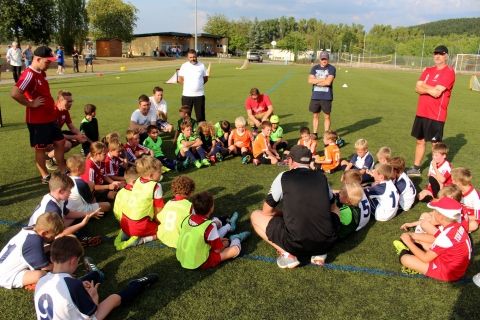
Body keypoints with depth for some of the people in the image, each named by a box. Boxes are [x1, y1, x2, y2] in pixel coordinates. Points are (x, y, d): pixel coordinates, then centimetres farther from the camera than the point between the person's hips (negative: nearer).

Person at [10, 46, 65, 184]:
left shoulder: (41, 73, 9)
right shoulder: (29, 75, -21)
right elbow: (15, 93, -33)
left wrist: (51, 106, 11)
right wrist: (31, 104, -21)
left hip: (49, 118, 9)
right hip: (37, 121, -9)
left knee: (60, 142, 15)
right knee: (40, 149, 5)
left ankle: (62, 172, 27)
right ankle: (45, 177, 19)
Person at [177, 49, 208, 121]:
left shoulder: (201, 65, 5)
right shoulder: (184, 66, 3)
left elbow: (206, 78, 12)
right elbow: (180, 79, 7)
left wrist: (199, 84, 3)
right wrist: (187, 85, 0)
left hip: (199, 94, 0)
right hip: (187, 94, 0)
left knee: (200, 115, 5)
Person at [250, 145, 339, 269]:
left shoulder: (284, 177, 3)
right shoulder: (322, 177, 11)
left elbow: (267, 212, 10)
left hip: (295, 243, -4)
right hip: (327, 242, 4)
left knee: (255, 216, 16)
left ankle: (287, 254, 2)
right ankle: (319, 252, 14)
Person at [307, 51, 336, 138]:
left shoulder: (332, 68, -2)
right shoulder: (315, 68, 9)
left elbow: (328, 82, -15)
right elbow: (310, 80, -4)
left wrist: (316, 81, -6)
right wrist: (323, 79, -10)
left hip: (327, 97, -3)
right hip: (315, 96, 3)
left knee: (327, 116, 3)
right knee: (315, 115, 10)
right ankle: (314, 134, 20)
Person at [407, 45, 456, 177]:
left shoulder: (449, 72, -9)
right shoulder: (428, 70, 13)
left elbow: (436, 93, -19)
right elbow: (417, 88, 2)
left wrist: (424, 86, -5)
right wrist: (431, 89, -15)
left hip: (436, 115, -7)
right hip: (421, 113, 7)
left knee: (435, 144, 0)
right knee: (420, 141, 15)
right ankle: (416, 168, 26)